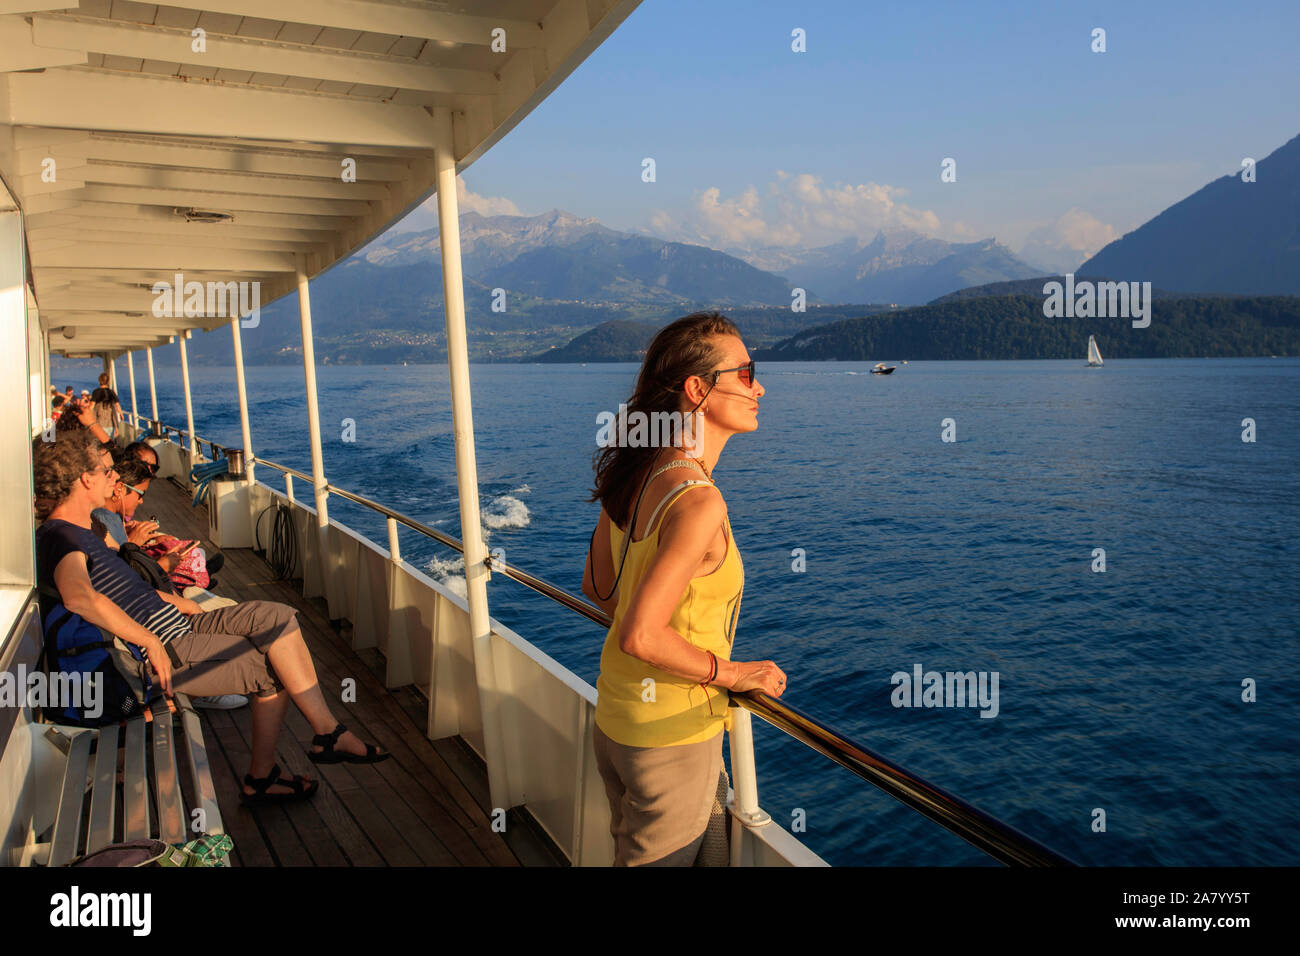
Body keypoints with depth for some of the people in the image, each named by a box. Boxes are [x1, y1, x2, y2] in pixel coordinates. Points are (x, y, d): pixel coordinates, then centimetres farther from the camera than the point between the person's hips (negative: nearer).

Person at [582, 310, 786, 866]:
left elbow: (598, 587, 8)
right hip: (671, 734, -8)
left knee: (631, 852, 27)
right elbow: (640, 638, -30)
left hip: (614, 715, 8)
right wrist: (731, 673, -16)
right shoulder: (698, 500, -28)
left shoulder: (634, 475, -2)